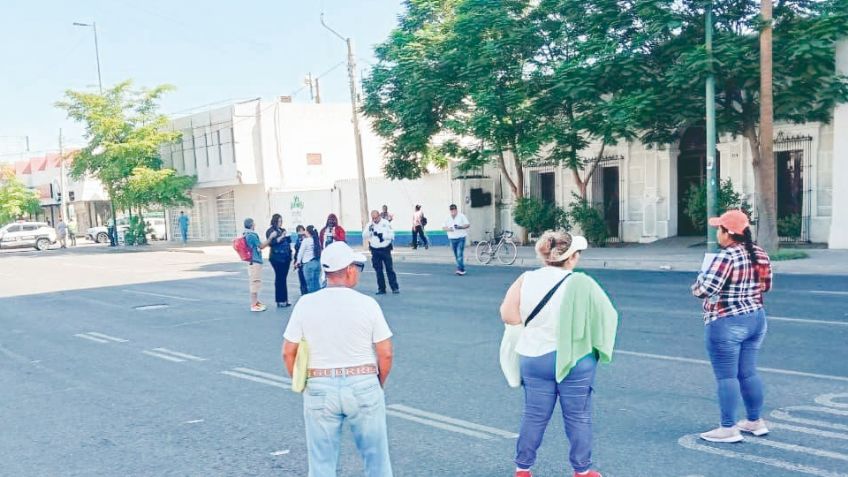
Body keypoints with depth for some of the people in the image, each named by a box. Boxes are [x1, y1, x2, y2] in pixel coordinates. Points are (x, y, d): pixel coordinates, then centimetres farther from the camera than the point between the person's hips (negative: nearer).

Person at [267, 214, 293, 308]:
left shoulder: (283, 230, 18)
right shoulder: (270, 231, -2)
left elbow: (288, 242, 24)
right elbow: (271, 242, -15)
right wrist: (281, 237, -19)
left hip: (286, 257, 7)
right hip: (277, 258, -7)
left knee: (284, 278, 9)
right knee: (279, 278, -6)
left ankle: (284, 300, 14)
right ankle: (280, 301, -1)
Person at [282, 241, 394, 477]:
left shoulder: (305, 304, -3)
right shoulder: (367, 304, -7)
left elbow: (288, 352, -1)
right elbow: (385, 354, -6)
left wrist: (302, 385, 13)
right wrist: (379, 385, 11)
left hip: (319, 389, 1)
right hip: (363, 386, -1)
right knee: (376, 456, 15)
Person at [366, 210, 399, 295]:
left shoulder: (386, 223, -5)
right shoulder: (370, 225, 3)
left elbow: (392, 235, -7)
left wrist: (382, 235, -20)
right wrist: (369, 230, -23)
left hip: (385, 249, -3)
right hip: (375, 250, 3)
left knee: (390, 269, -1)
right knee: (378, 270, 7)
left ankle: (395, 288, 4)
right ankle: (381, 289, 15)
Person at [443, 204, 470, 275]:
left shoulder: (461, 216, -1)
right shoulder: (448, 219, 11)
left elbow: (468, 225, -3)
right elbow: (443, 228, 11)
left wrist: (460, 227, -19)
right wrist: (448, 229, -12)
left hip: (461, 238, -5)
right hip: (452, 239, 5)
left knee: (460, 254, -15)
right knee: (456, 255, 8)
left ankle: (460, 269, -18)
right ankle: (462, 269, 18)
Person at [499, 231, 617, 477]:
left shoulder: (526, 280, -7)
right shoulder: (581, 284, -15)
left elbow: (508, 315, -7)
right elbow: (608, 316, -11)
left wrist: (536, 323, 6)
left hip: (533, 358, 3)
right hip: (575, 361, -3)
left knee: (534, 416, 13)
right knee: (578, 418, 12)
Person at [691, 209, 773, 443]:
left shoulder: (726, 257, -20)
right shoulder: (760, 254, 5)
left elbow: (704, 290, -24)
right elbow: (766, 285, 14)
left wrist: (699, 281, -3)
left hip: (727, 324, -8)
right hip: (757, 319, 8)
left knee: (726, 376, 0)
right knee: (748, 372, 18)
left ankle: (728, 429, 5)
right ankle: (756, 421, 27)